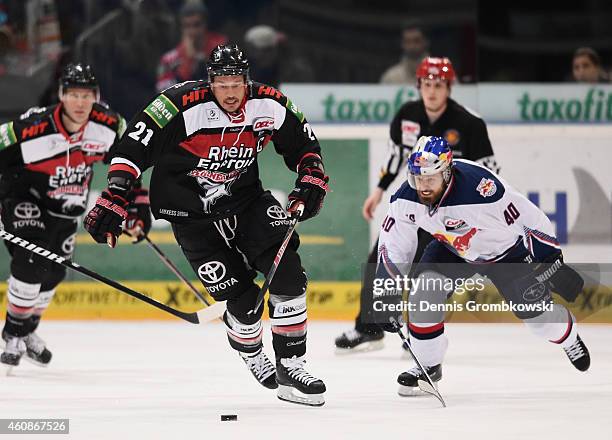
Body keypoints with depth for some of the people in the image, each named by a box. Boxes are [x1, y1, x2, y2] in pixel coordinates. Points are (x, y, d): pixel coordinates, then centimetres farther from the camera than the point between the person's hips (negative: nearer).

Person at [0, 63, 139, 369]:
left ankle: (28, 331, 35)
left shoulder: (108, 124, -18)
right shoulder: (31, 129, -31)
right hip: (25, 197, -5)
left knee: (53, 271, 11)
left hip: (68, 203, 5)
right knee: (31, 261, -21)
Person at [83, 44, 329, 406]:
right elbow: (134, 146, -24)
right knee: (241, 297, -9)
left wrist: (312, 180, -7)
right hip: (191, 211, -4)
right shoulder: (183, 106, -25)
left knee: (287, 271, -11)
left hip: (246, 199, 4)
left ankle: (291, 368, -1)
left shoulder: (269, 105, -10)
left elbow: (304, 143, 7)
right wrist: (115, 197, -29)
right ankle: (252, 357, 24)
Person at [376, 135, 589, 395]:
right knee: (423, 294, -16)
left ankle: (570, 338, 33)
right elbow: (393, 245, -10)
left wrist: (553, 264, -22)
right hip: (453, 249, 4)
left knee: (535, 310, -3)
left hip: (507, 249, -4)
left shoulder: (480, 187, -41)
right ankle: (429, 365, 5)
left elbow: (533, 222, -29)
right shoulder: (406, 199, -25)